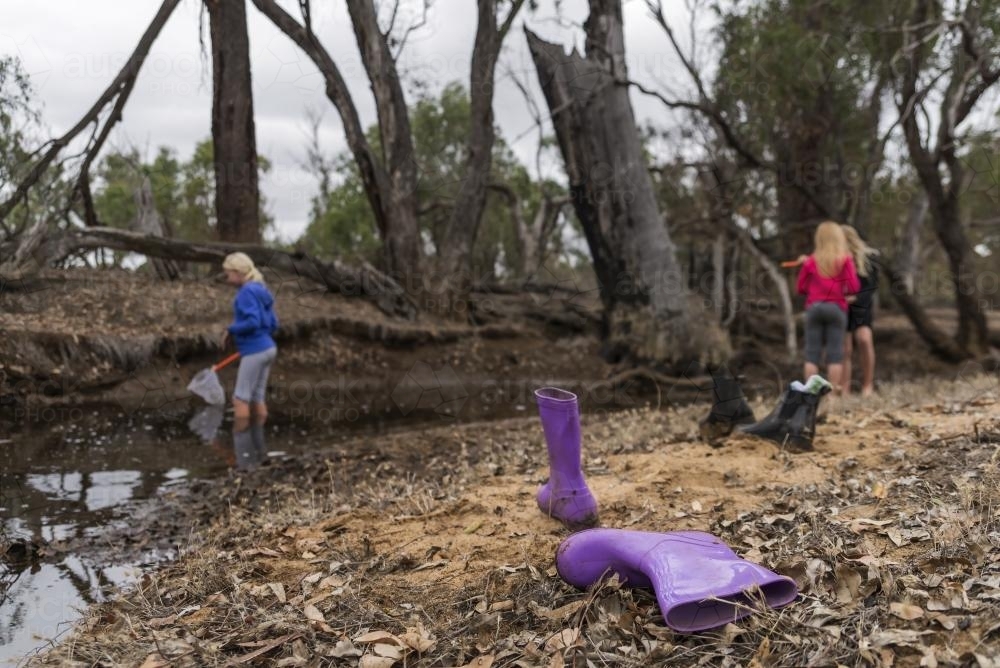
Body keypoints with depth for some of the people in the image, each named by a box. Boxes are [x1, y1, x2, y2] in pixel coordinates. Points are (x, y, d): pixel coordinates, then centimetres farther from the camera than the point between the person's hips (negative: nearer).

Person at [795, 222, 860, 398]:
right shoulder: (845, 260, -2)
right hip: (836, 308, -1)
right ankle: (833, 393, 0)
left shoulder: (811, 261, 4)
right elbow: (854, 287, -7)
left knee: (812, 353, 3)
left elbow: (800, 288, 8)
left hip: (814, 308, 2)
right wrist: (842, 290, 13)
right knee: (835, 353, 1)